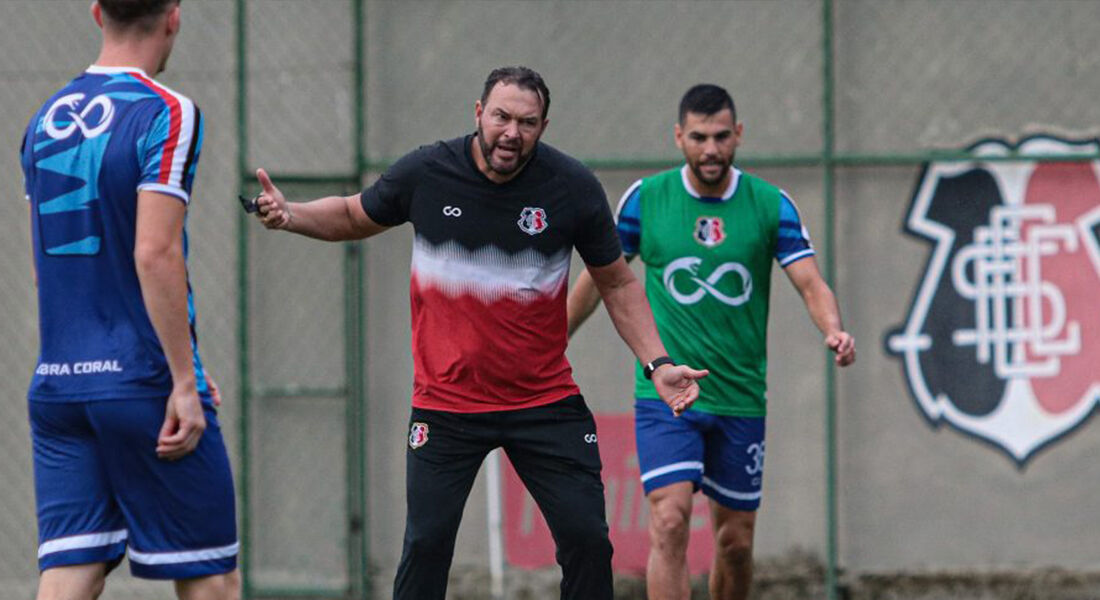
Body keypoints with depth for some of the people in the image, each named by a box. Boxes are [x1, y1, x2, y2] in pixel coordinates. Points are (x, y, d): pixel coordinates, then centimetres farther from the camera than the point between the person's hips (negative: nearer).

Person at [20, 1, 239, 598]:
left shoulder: (43, 122, 12)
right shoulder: (166, 115, -9)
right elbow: (155, 254, -18)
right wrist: (184, 381, -15)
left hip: (56, 385, 6)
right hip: (144, 383, -6)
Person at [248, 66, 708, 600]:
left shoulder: (573, 187, -8)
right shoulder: (422, 173, -7)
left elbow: (617, 283, 6)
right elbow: (353, 217, 13)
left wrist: (657, 363, -3)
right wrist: (290, 215, -5)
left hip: (546, 400, 0)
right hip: (445, 404, 0)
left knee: (587, 540, -4)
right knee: (426, 544, -6)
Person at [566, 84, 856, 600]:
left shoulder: (771, 205, -2)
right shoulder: (646, 198, -2)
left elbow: (810, 283, -7)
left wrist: (835, 331, -29)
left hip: (740, 401, 2)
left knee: (736, 541, 9)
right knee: (669, 523, -18)